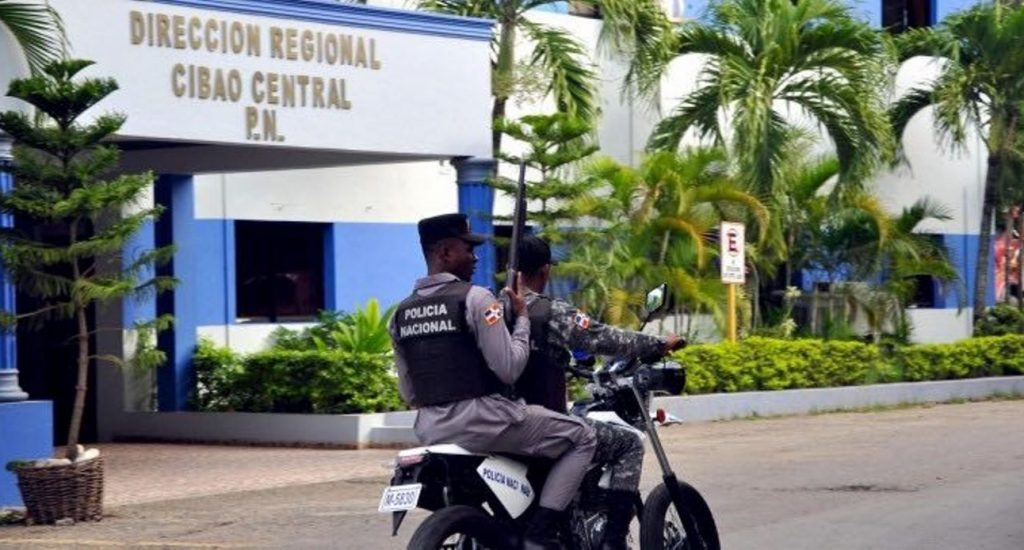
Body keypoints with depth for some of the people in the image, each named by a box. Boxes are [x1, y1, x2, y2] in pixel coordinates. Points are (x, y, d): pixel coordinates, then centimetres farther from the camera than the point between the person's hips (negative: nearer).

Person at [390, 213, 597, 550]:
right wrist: (522, 318, -1)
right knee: (582, 438, 2)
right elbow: (509, 369, -14)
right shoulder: (475, 299, -11)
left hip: (429, 430, 8)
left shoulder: (401, 314, 10)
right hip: (481, 419, -7)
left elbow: (409, 393, 14)